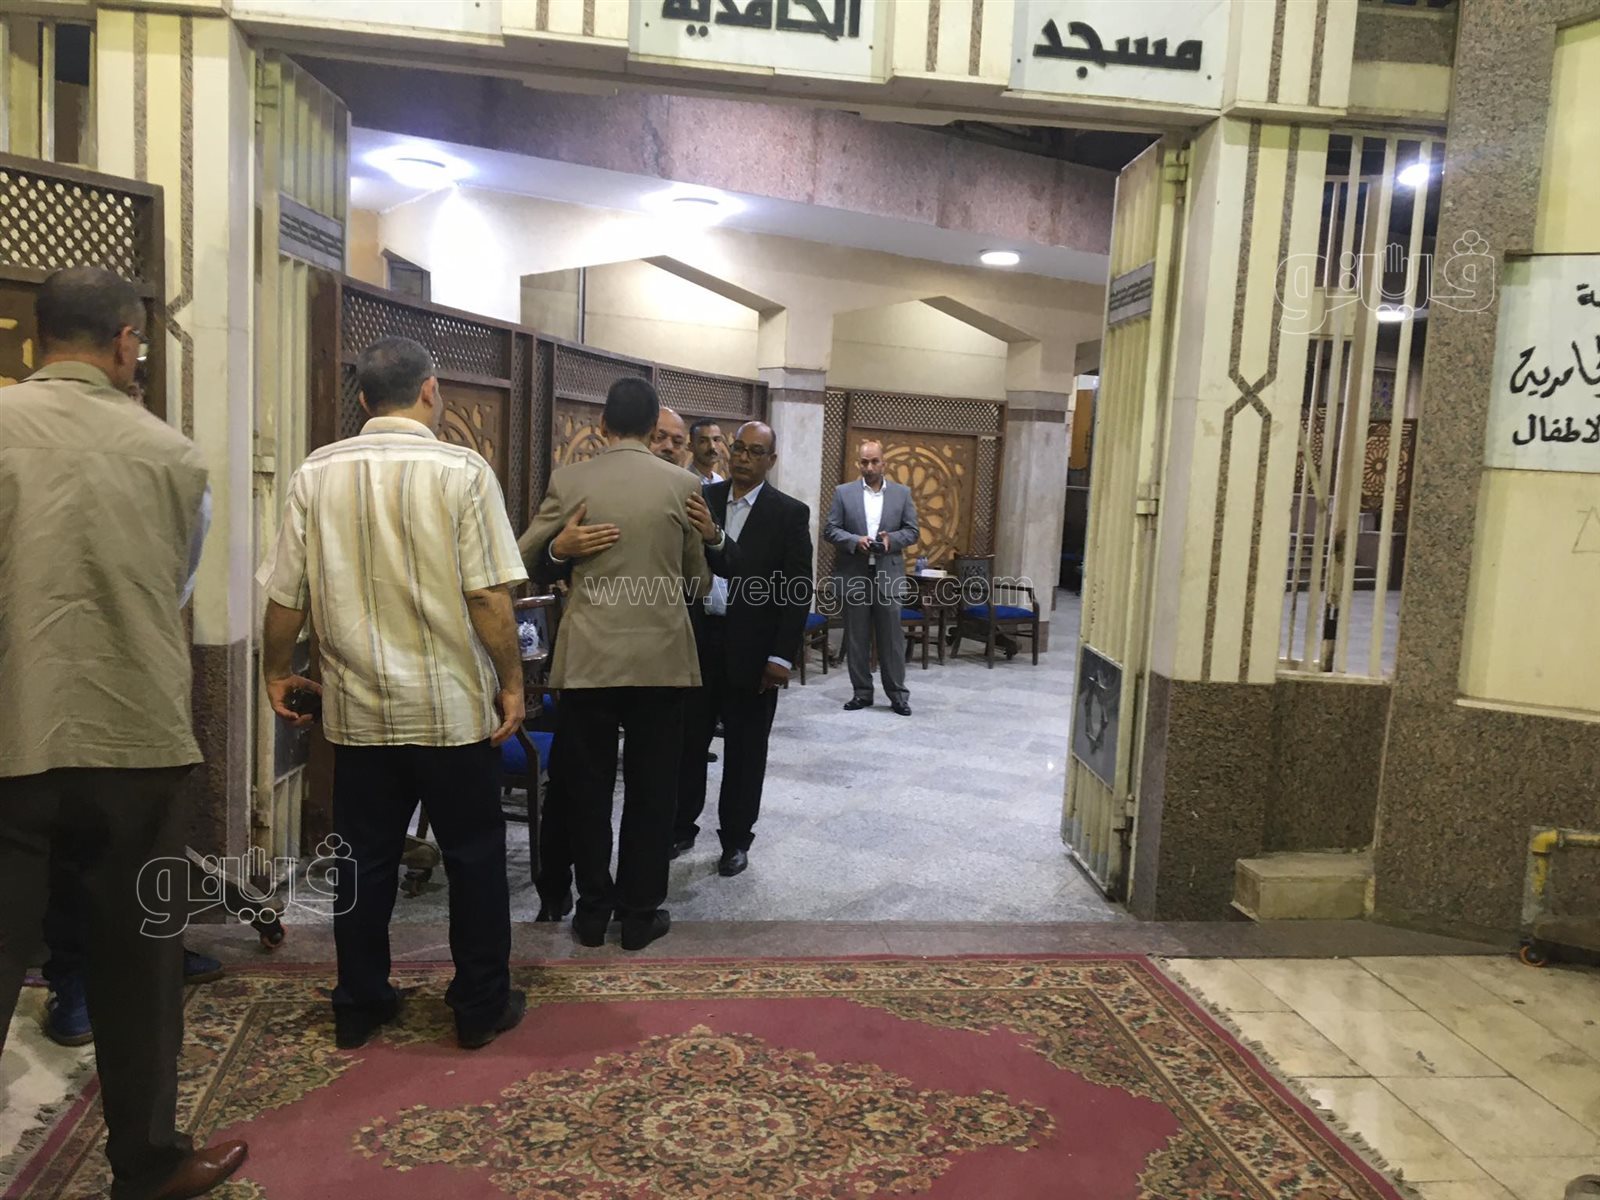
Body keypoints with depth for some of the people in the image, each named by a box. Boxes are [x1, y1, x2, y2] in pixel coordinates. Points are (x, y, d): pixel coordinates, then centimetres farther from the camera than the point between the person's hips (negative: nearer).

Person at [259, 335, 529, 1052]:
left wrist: (276, 673, 17)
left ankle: (359, 1007, 27)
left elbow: (285, 597, 2)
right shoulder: (461, 471, -10)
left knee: (366, 860, 15)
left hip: (358, 709, 3)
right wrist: (511, 682, -4)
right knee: (474, 857, 11)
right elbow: (489, 596, -14)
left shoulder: (316, 475, 0)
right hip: (454, 706, -3)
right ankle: (481, 1007, 21)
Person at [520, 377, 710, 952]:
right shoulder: (683, 484, -1)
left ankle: (593, 909, 21)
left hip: (588, 657, 1)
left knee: (587, 787, 11)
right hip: (660, 657, 0)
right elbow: (698, 579, 7)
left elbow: (526, 558, 5)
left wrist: (560, 549, -9)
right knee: (651, 789, 10)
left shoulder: (568, 480, 0)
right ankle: (641, 912, 18)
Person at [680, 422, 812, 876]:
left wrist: (782, 656, -12)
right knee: (687, 740, 10)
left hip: (751, 647, -2)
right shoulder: (703, 498, 5)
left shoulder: (790, 513, -3)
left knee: (745, 749, 9)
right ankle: (681, 826, 27)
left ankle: (736, 839, 23)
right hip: (698, 637, 3)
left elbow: (798, 590, -7)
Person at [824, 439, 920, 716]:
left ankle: (897, 694, 10)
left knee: (891, 637, 2)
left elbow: (913, 532, 5)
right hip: (854, 575, 0)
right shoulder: (843, 492, 4)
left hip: (889, 574, 0)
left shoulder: (902, 493, 6)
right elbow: (830, 529, 0)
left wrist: (891, 539, -14)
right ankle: (862, 692, 15)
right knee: (856, 638, 5)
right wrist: (855, 540, -16)